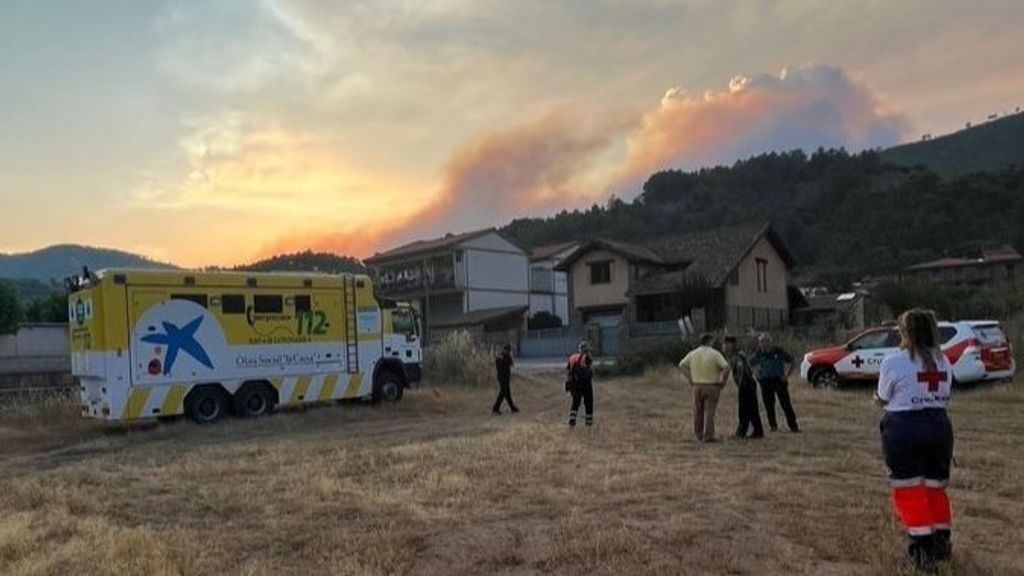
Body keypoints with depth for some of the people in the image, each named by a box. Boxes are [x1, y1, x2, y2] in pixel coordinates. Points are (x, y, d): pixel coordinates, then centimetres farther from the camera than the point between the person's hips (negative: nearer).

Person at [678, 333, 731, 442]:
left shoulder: (693, 353, 4)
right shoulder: (715, 354, -9)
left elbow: (681, 365, 9)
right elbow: (726, 367, -17)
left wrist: (690, 379, 12)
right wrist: (723, 381, -5)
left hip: (697, 386, 4)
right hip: (712, 387, -4)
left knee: (698, 412, 14)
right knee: (709, 412, -1)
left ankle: (699, 435, 23)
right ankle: (708, 436, -3)